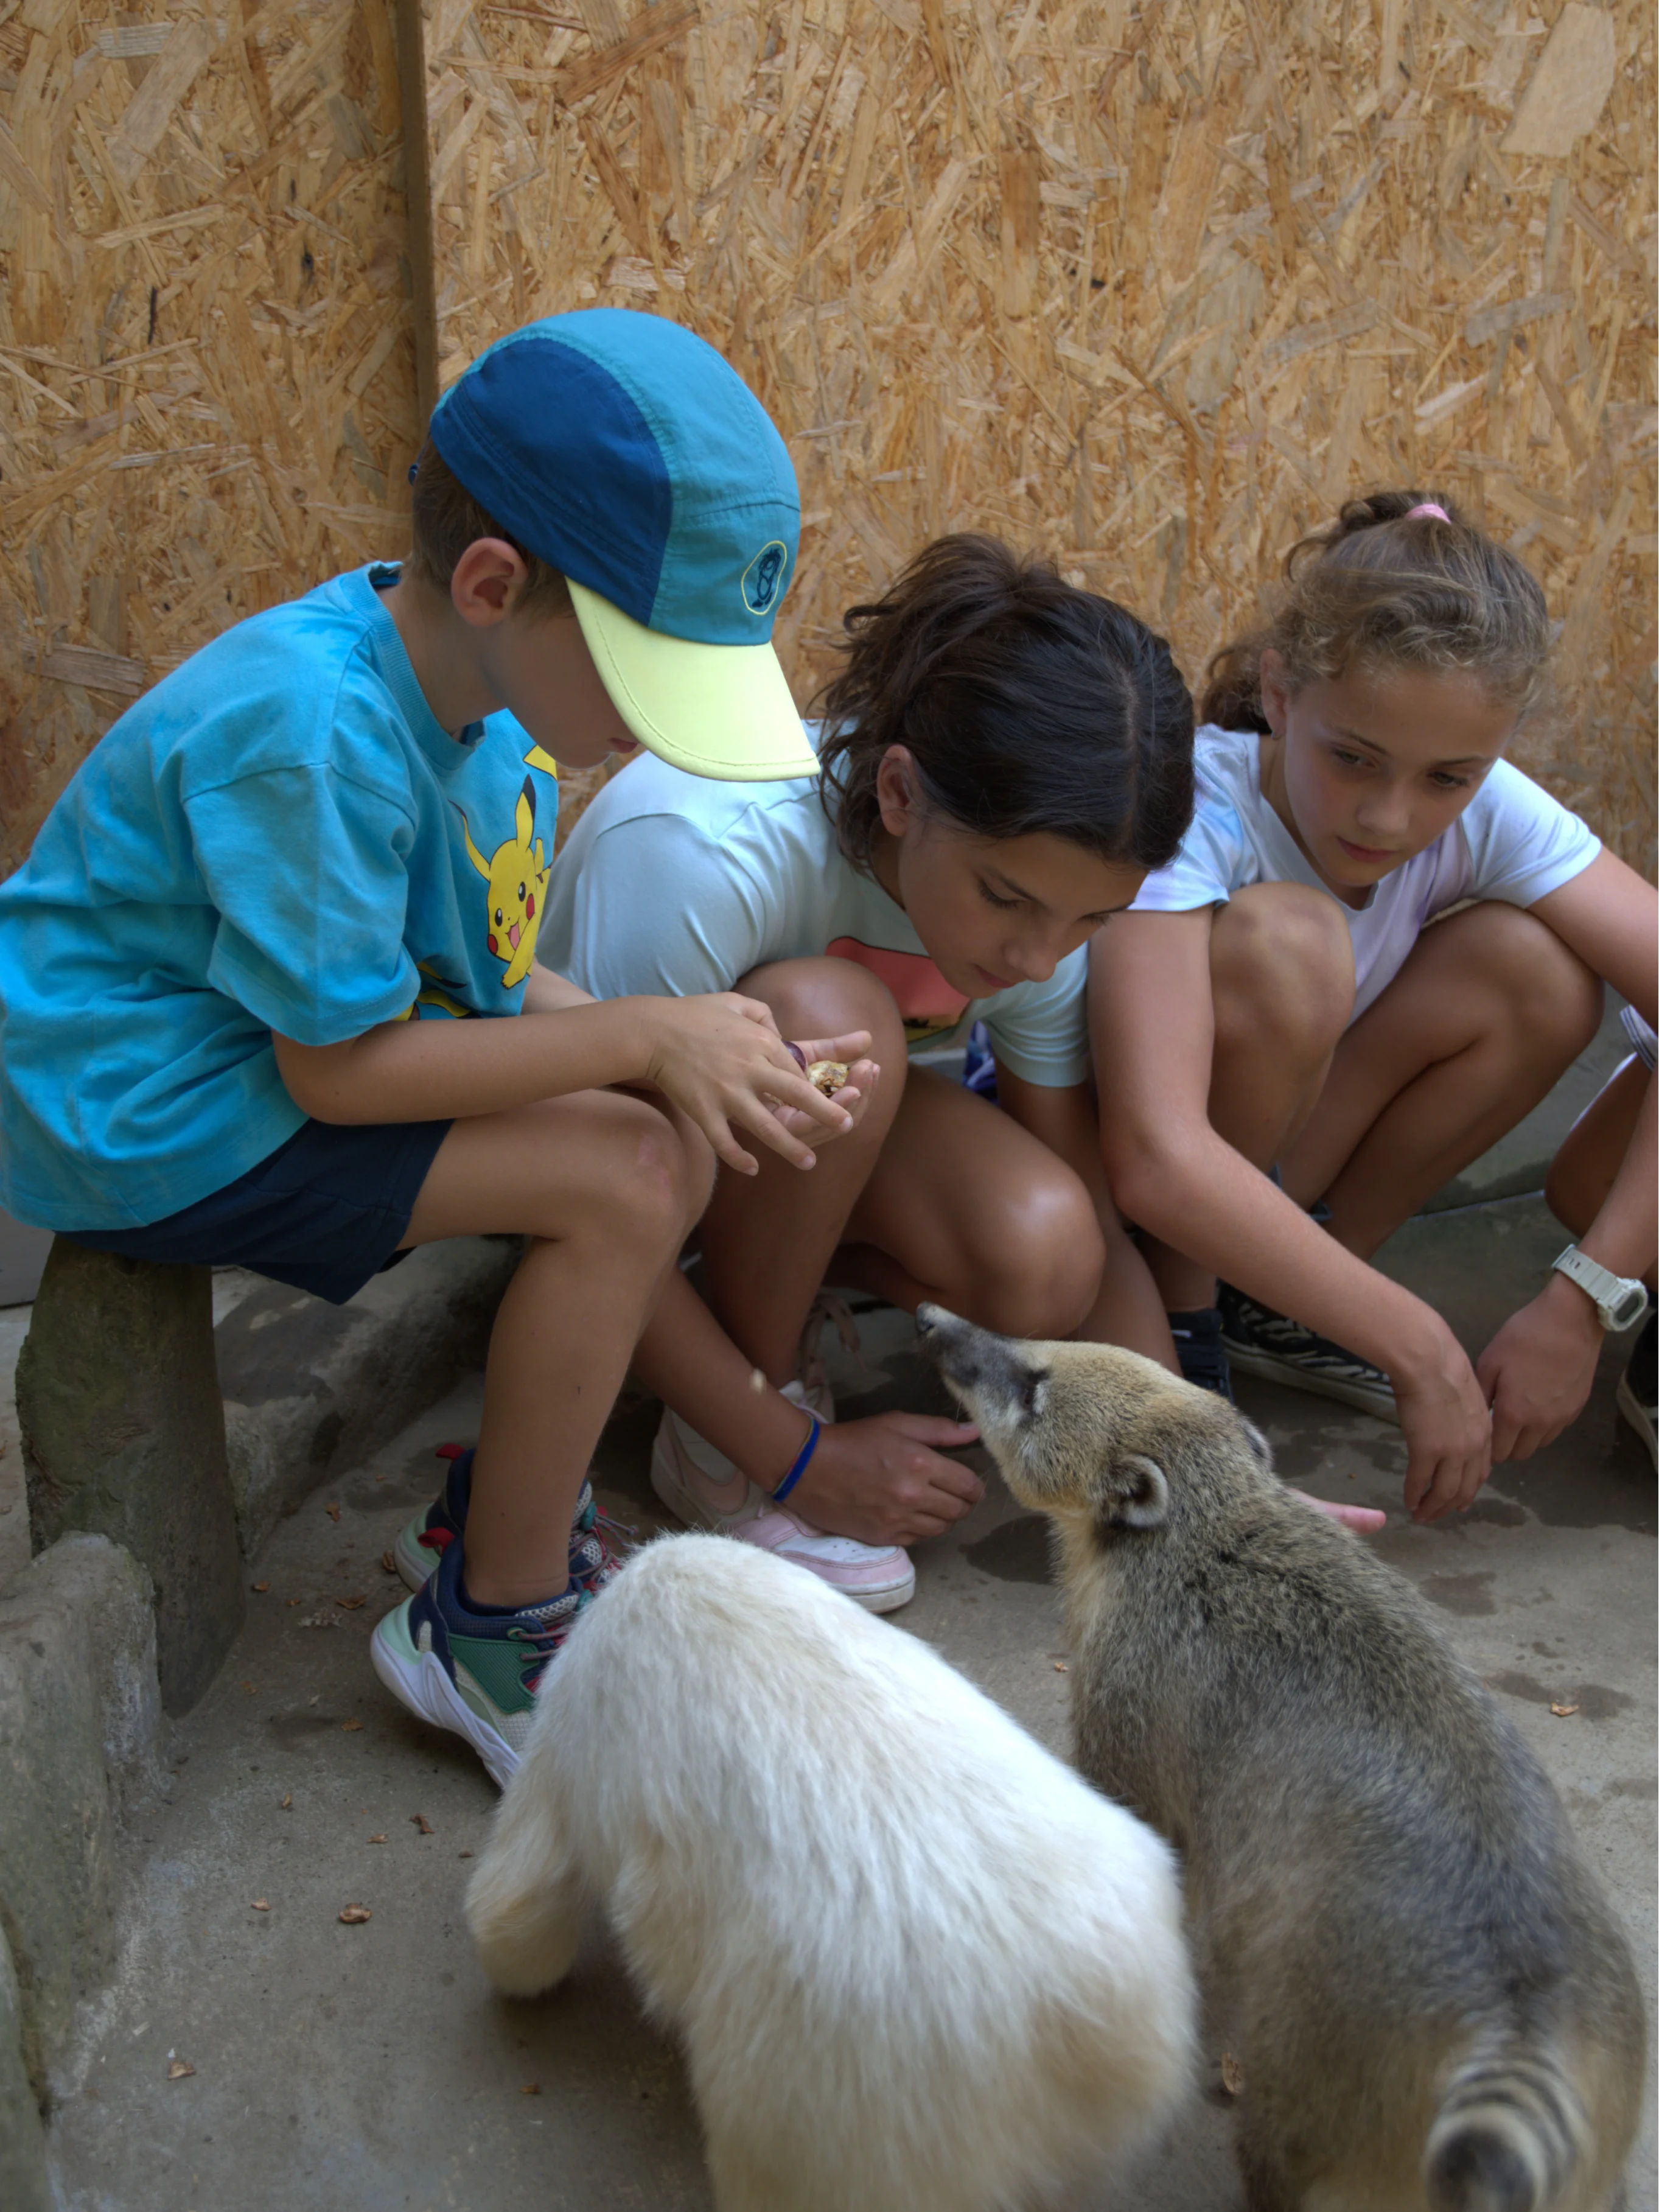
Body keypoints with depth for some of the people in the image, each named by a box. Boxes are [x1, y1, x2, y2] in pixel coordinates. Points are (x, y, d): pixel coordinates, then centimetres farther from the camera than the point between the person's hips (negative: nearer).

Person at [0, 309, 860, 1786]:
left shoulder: (470, 672, -2)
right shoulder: (316, 733, -29)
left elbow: (476, 972, 4)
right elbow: (341, 1065, -24)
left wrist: (687, 1045, -11)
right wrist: (642, 1034, -22)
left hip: (281, 1050, 9)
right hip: (145, 1112, -9)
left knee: (674, 1130, -1)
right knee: (625, 1174, -21)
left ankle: (513, 1496, 14)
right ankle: (494, 1630, -4)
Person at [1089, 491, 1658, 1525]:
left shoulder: (1487, 812, -16)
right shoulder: (1187, 809, -30)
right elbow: (1157, 1160, -42)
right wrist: (1420, 1349, -38)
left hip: (1254, 1185, 5)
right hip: (1087, 1163, -5)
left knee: (1541, 971, -16)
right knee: (1282, 942, -32)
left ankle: (1276, 1311, -1)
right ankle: (1176, 1328, -12)